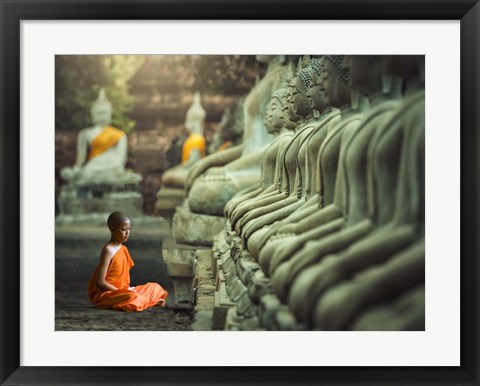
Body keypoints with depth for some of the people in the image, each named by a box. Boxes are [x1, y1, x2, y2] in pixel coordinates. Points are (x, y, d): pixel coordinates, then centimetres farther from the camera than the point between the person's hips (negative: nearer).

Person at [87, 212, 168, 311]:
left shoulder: (124, 249, 10)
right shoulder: (108, 250, -15)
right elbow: (100, 282, -20)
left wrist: (129, 289, -4)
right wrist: (121, 291, -20)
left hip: (121, 291, 9)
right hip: (104, 293, -9)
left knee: (154, 287, 13)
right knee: (132, 297, -37)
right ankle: (151, 301, -10)